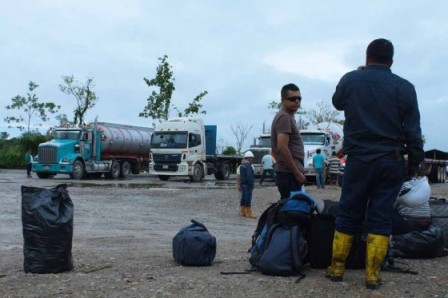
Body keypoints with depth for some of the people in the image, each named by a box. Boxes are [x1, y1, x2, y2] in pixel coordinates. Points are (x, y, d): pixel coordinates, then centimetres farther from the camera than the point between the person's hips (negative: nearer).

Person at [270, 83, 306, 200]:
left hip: (286, 172, 10)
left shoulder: (287, 117, 20)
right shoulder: (285, 117, -11)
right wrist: (297, 173, -17)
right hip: (289, 173, -10)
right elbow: (282, 147, -21)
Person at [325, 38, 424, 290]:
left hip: (358, 160, 0)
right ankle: (373, 274, 5)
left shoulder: (350, 80, -1)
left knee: (348, 215, 10)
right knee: (381, 218, 4)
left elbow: (337, 103, 21)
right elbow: (413, 131, -2)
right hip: (392, 162, 0)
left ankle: (337, 268, 16)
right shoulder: (404, 87, -3)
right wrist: (415, 163, 8)